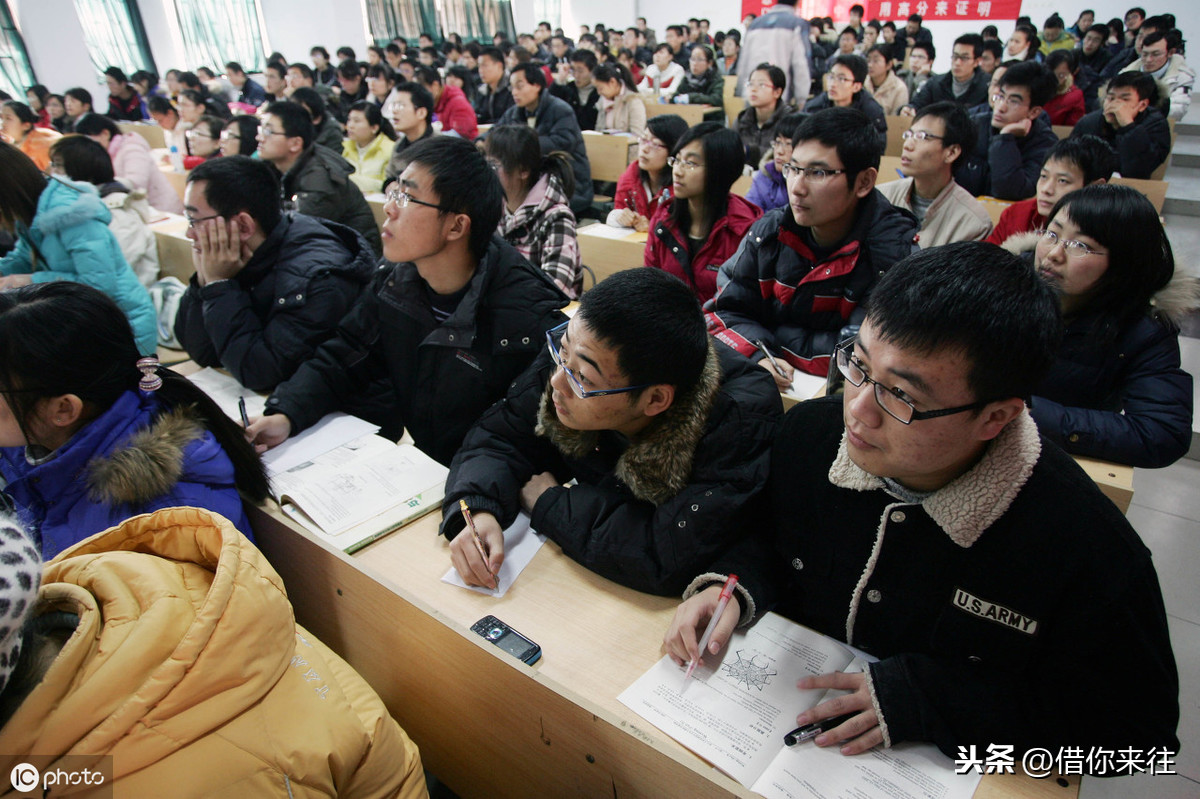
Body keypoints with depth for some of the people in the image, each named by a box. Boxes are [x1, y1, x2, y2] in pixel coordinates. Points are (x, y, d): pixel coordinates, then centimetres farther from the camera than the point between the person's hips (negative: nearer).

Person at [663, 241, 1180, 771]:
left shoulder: (1085, 544, -23)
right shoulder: (809, 432, -12)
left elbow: (1133, 722, -12)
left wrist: (926, 698, -21)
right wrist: (731, 587, -15)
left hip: (944, 770, -1)